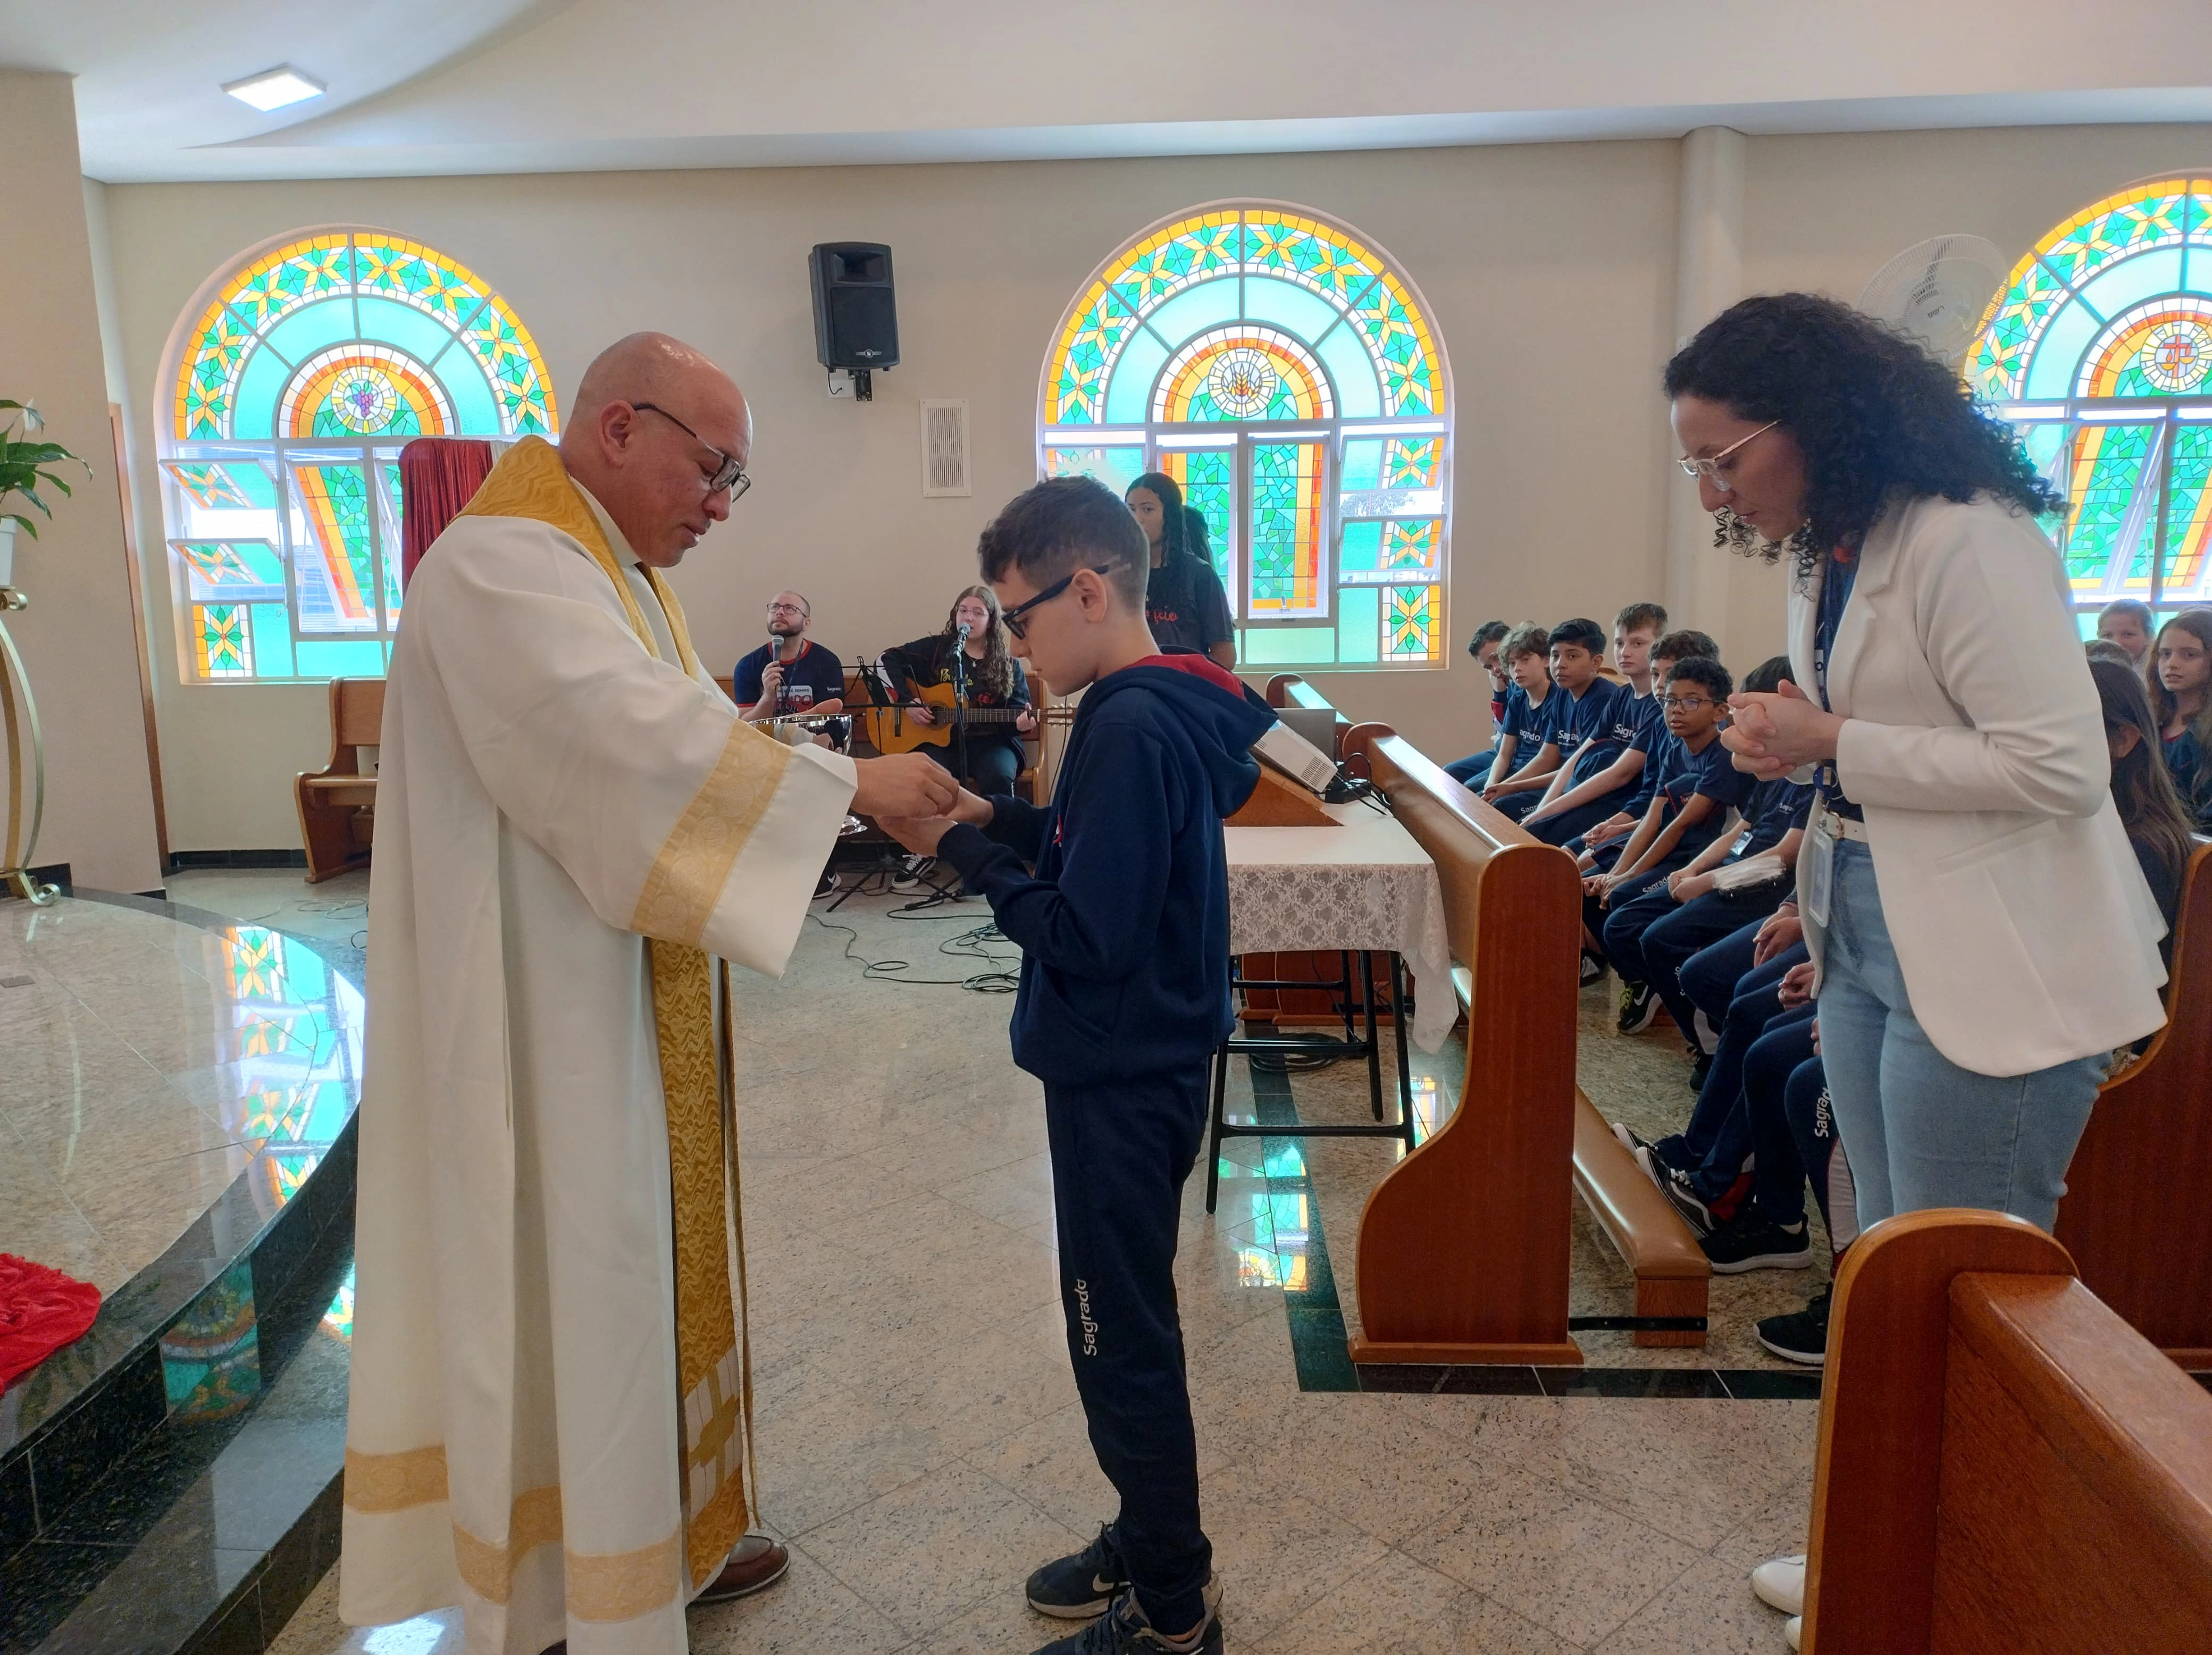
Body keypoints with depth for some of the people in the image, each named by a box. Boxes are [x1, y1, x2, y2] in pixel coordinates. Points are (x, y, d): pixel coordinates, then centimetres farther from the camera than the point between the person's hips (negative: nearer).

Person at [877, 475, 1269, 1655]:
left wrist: (968, 852, -15)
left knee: (1122, 1337, 5)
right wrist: (999, 820, 2)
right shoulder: (1166, 709, 7)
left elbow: (1086, 935, -26)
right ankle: (1150, 1541, 39)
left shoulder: (1132, 729, -23)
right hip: (1140, 1064, 10)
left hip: (1123, 1081, -10)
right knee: (1124, 1325, 21)